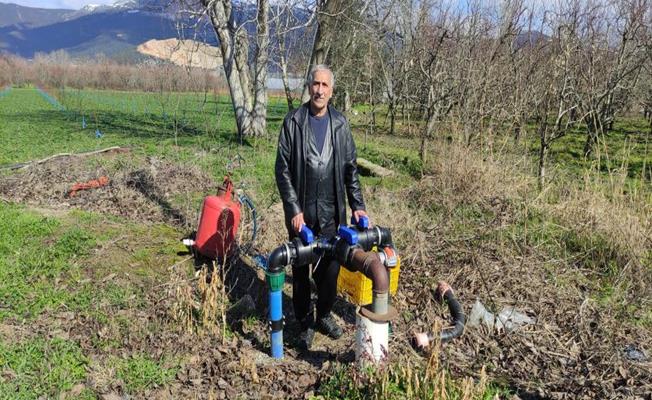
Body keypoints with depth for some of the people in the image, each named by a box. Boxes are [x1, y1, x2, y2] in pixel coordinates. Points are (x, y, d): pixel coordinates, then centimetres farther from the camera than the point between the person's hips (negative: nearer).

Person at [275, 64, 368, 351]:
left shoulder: (339, 123, 4)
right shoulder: (293, 121, -4)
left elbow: (350, 168, 7)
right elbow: (283, 170, -6)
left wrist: (357, 205, 2)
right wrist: (294, 209, -12)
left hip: (331, 212, 2)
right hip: (302, 212, -2)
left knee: (330, 267, 10)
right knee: (301, 270, 8)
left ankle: (324, 315, 31)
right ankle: (305, 323, 25)